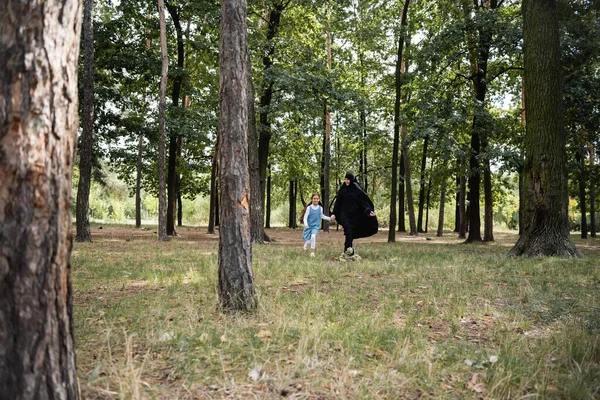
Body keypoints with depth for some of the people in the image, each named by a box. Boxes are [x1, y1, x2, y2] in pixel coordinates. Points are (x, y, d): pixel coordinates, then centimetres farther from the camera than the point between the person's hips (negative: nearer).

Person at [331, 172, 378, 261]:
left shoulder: (357, 190, 0)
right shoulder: (342, 190, 5)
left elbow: (364, 202, -3)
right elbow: (338, 202, 6)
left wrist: (369, 211, -16)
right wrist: (334, 213, 0)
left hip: (354, 215, 1)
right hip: (344, 215, 0)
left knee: (351, 234, 2)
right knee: (349, 231, -17)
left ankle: (347, 252, 9)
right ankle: (350, 253, -22)